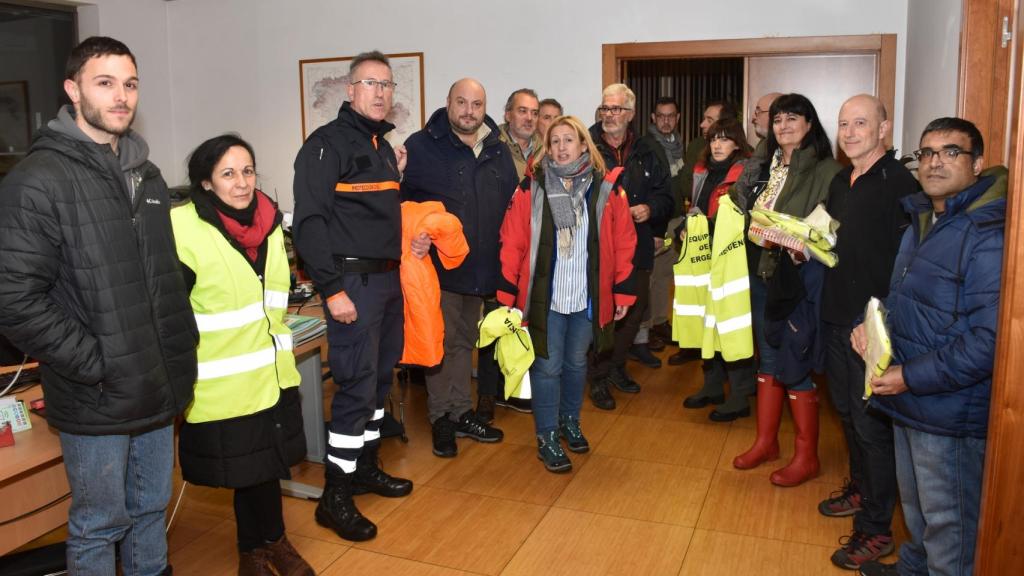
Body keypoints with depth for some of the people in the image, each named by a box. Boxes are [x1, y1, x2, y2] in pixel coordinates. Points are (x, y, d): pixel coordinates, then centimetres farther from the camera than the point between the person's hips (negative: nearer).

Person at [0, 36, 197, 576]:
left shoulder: (146, 175, 10)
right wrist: (95, 365, -18)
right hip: (95, 400, -6)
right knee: (100, 523, 10)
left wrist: (182, 345, 8)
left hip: (159, 387, 6)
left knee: (151, 509, 20)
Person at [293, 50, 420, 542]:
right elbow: (309, 221, -17)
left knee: (380, 378, 15)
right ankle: (334, 497, 4)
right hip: (353, 282, -9)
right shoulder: (328, 142, -9)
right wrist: (333, 289, -21)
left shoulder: (384, 146, 17)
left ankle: (365, 466, 31)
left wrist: (410, 241, 7)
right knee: (357, 386, -7)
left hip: (389, 278, 9)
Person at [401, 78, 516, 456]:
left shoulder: (499, 152, 9)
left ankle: (463, 412, 29)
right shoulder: (421, 147, -8)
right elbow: (401, 200, -10)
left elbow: (512, 207, 13)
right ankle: (442, 418, 18)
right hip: (438, 266, -5)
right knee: (443, 343, 3)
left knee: (466, 341, 17)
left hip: (482, 269, 5)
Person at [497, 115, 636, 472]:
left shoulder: (606, 188, 0)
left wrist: (623, 291, 1)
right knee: (547, 366, 4)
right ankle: (547, 438, 18)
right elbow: (512, 242, -5)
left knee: (576, 362, 17)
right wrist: (507, 293, -8)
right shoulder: (531, 189, -4)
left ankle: (570, 421, 38)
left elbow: (623, 241, 2)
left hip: (589, 296, 2)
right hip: (544, 296, -2)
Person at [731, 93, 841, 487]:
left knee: (795, 366, 0)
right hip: (761, 274, 6)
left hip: (800, 278, -6)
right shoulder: (760, 166, 11)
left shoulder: (826, 171, -9)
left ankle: (806, 456, 15)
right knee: (767, 359, 15)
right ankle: (766, 441, 29)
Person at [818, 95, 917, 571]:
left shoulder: (899, 184, -15)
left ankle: (875, 529, 12)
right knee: (847, 410, 20)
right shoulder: (840, 182, 11)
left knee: (872, 423, 0)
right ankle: (860, 489, 39)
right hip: (835, 315, 8)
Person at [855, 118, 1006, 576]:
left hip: (950, 413, -9)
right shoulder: (921, 220, 11)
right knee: (914, 505, 27)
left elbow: (989, 338, -27)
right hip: (908, 401, 9)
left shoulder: (989, 234, -21)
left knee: (947, 522, 7)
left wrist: (911, 377, -22)